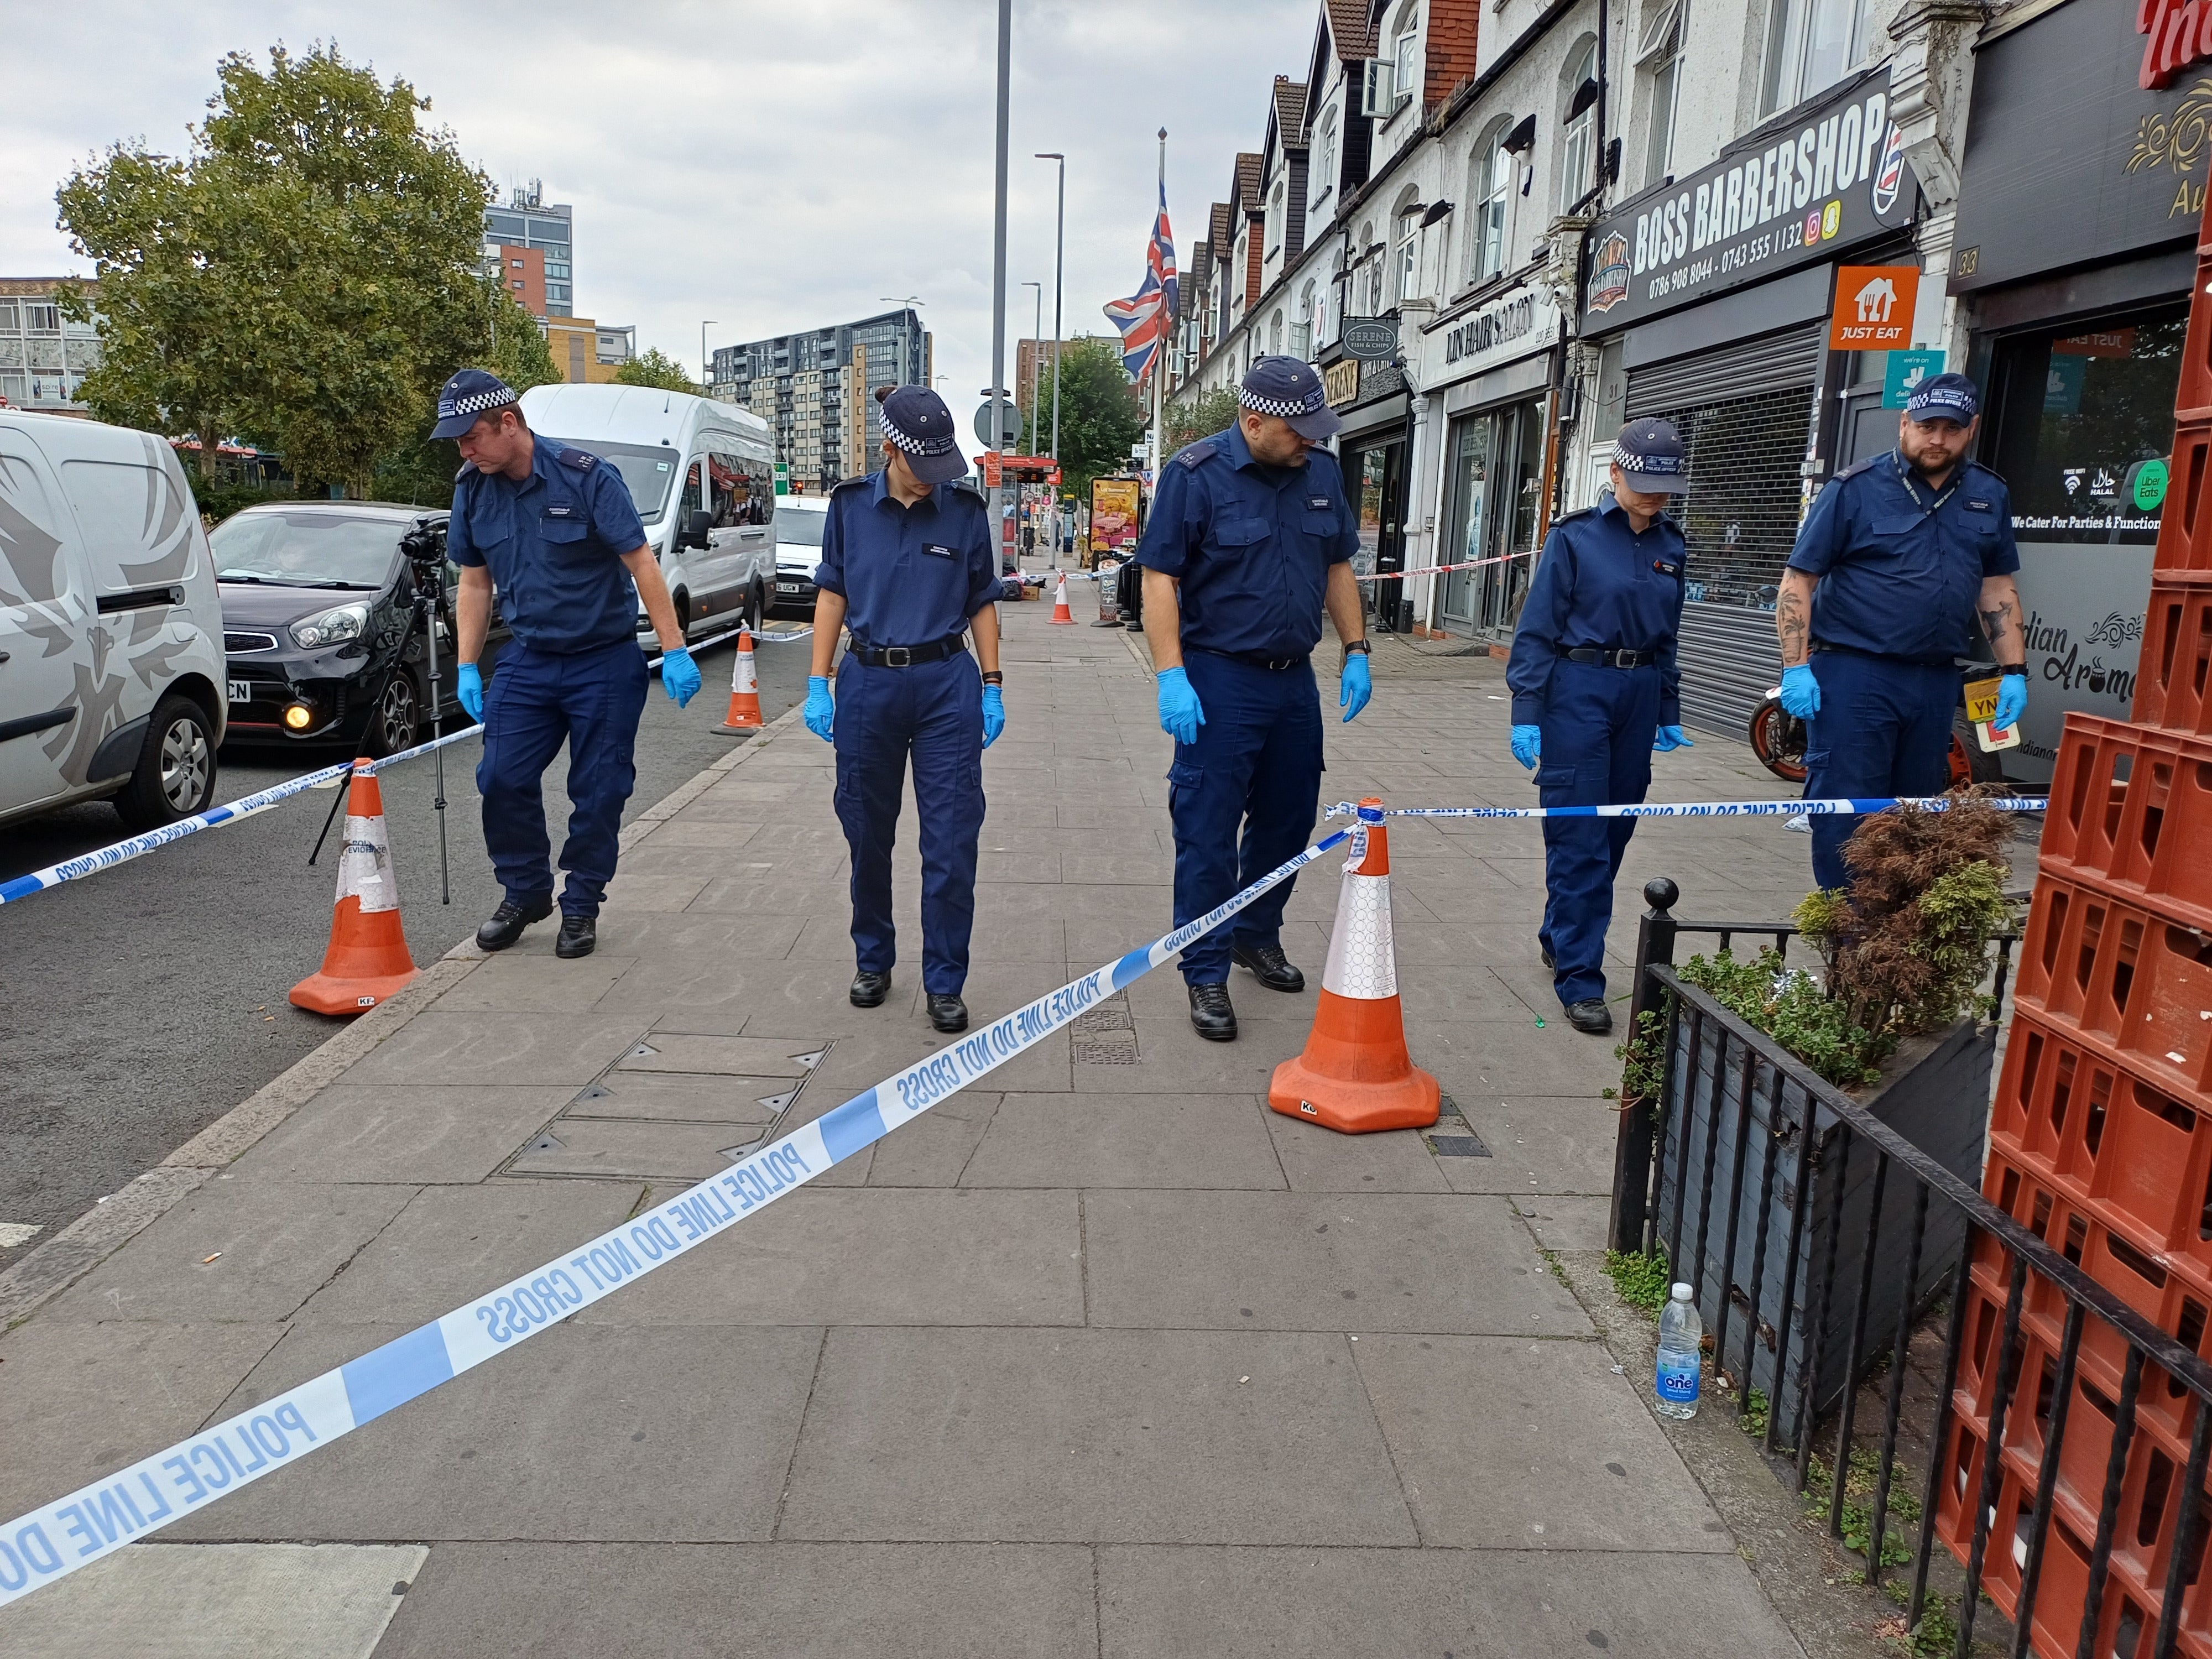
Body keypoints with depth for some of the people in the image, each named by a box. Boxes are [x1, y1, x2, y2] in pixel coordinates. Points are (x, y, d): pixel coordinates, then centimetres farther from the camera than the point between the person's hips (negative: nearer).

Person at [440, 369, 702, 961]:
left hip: (605, 661, -4)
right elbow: (475, 583, 10)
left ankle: (581, 906, 18)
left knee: (598, 791, 2)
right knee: (502, 779, -2)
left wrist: (674, 651, -17)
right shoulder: (473, 489, 1)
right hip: (527, 660, 5)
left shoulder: (585, 477, -16)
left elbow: (641, 563, -14)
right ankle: (524, 892, 18)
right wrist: (467, 668, 6)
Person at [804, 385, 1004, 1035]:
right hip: (868, 683, 1)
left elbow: (982, 604, 6)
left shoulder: (965, 510, 0)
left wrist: (992, 688, 1)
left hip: (946, 686, -1)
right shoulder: (851, 505, 1)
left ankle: (945, 983, 9)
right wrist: (818, 685, 0)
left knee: (951, 841, -3)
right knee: (869, 836, 11)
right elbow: (832, 595, 5)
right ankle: (873, 962, 30)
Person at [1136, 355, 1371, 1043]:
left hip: (1294, 677, 6)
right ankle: (1206, 974, 11)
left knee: (1288, 820, 16)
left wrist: (1355, 652, 11)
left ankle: (1257, 937, 36)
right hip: (1219, 680, -6)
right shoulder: (1195, 473, -11)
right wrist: (1172, 677, -20)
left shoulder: (1321, 472, 7)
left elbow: (1337, 568, 16)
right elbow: (1159, 578, -13)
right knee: (1208, 833, -1)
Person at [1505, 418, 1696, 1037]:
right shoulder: (1576, 537, -6)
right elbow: (1538, 628, -7)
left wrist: (1668, 714, 18)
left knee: (1614, 831, 11)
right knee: (1579, 836, -6)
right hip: (1577, 690, -6)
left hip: (1639, 693, 6)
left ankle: (1560, 938, 30)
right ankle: (1579, 978, -2)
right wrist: (1526, 713, -13)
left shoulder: (1669, 545, 10)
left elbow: (1666, 635, 18)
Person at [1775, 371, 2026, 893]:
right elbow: (1799, 580, -6)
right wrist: (1795, 667, -14)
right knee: (1847, 816, -6)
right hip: (1853, 674, -5)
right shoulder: (1855, 489, -4)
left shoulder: (1989, 496, 11)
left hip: (1936, 680, 5)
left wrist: (2014, 671, 10)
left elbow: (1998, 588, 18)